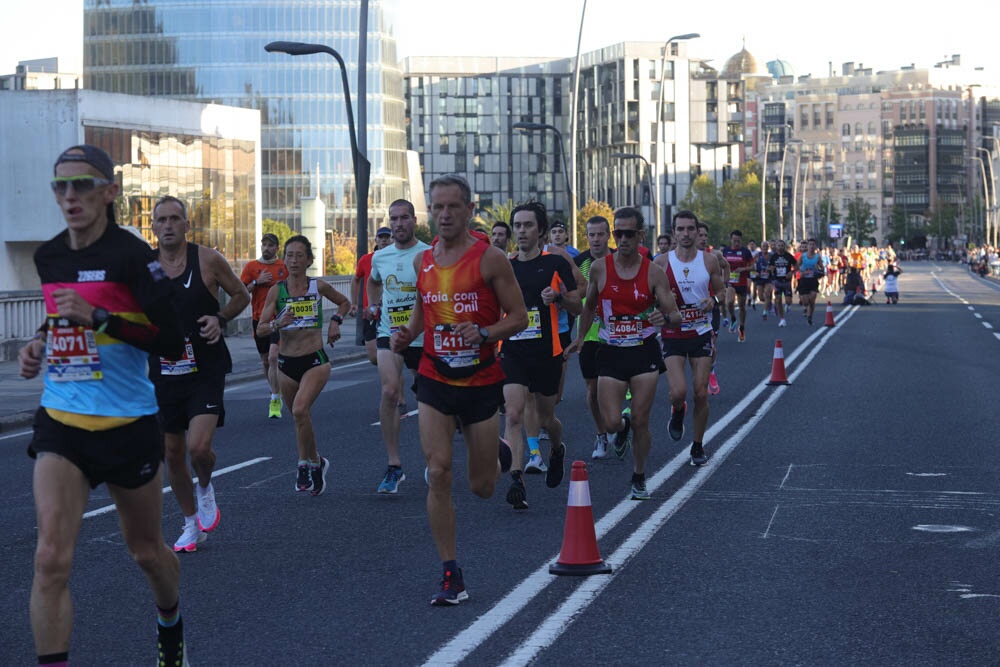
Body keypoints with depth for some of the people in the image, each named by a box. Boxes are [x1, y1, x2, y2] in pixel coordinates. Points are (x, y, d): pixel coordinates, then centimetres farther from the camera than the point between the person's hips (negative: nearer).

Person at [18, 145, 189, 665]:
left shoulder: (132, 255, -12)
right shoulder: (48, 257, 6)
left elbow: (172, 342, -18)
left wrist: (96, 316, -24)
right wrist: (41, 344, 5)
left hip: (126, 423, -3)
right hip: (61, 422, 3)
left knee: (145, 551, 17)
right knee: (51, 559, -14)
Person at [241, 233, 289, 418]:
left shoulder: (285, 266, 2)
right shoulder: (251, 266, 5)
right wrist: (257, 282, -14)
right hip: (259, 318, 3)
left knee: (273, 357, -16)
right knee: (265, 361, 12)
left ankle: (275, 401, -15)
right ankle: (276, 393, 32)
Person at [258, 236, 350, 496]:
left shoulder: (319, 286, -2)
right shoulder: (276, 291, -2)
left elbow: (344, 302, 18)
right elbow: (261, 327, -3)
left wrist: (336, 321, 1)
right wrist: (278, 323, -22)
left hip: (315, 361, -3)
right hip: (286, 363, 3)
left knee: (300, 409, -24)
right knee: (299, 416, 15)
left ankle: (306, 464, -8)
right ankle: (315, 461, 37)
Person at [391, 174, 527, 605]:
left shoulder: (490, 258, -8)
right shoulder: (422, 261, 6)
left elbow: (518, 317, -6)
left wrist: (484, 333, -24)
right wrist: (407, 335, -1)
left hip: (481, 380, -3)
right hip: (434, 380, 3)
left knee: (481, 487, 7)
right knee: (438, 475, -10)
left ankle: (499, 457, 46)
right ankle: (451, 577, -4)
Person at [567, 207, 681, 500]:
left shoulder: (653, 272, -5)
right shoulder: (600, 268, -2)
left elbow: (676, 315, -6)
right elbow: (590, 305, 16)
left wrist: (664, 317, -28)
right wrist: (581, 337, 17)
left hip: (645, 351, -1)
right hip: (611, 353, 1)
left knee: (640, 421, -1)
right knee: (611, 422, -9)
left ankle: (639, 479, 20)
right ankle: (623, 427, 30)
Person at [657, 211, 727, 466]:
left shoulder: (710, 261, 0)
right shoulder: (663, 262, -3)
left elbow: (722, 290, 10)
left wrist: (714, 300, -13)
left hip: (701, 332, 1)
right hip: (672, 334, -1)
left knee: (701, 393, 1)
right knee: (678, 392, -16)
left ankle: (698, 446, 17)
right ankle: (678, 412, 21)